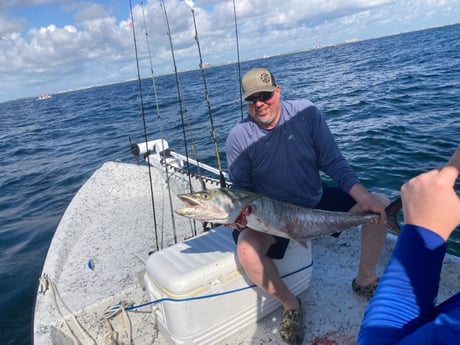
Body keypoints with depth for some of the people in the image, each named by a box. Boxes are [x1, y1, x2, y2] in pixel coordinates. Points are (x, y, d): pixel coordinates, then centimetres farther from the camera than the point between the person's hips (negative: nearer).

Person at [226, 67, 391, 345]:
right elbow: (242, 190, -6)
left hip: (318, 200, 3)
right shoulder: (239, 137, -16)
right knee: (246, 250, -31)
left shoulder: (306, 113, -13)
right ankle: (290, 304, 0)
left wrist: (363, 196, -20)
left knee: (380, 205, -8)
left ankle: (366, 279, 14)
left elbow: (333, 161, -9)